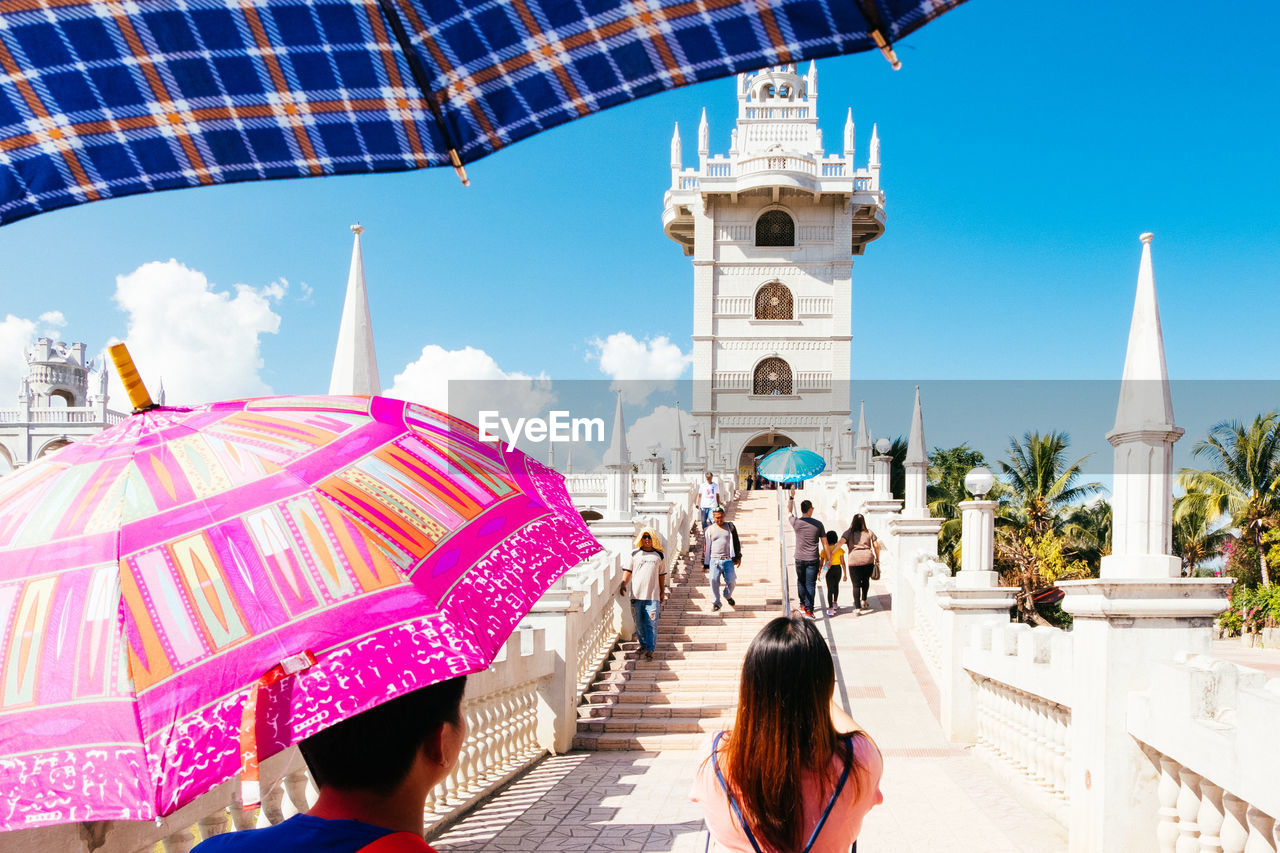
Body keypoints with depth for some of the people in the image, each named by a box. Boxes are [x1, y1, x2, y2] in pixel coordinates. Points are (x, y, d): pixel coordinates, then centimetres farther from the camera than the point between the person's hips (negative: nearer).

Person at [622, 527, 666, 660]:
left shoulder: (659, 555, 9)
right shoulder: (634, 554, 7)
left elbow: (662, 574, 14)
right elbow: (627, 570, 6)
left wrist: (662, 591, 14)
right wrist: (623, 584, -8)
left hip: (653, 595, -1)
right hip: (636, 594, 1)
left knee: (651, 624, -8)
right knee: (639, 623, 8)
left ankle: (650, 649, -9)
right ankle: (643, 643, 27)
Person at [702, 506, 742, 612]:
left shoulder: (730, 526, 8)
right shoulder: (709, 530, 7)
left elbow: (736, 542, 10)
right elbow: (705, 547, 11)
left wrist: (738, 557, 3)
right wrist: (704, 563, 9)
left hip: (728, 560, 0)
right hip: (715, 560, 0)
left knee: (731, 581, -1)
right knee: (714, 581, -8)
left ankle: (728, 595, 30)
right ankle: (715, 602, 8)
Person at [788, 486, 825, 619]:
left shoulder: (796, 522, -6)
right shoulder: (818, 524, -5)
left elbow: (789, 511, 16)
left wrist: (791, 497, 23)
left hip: (799, 559, 1)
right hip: (813, 559, -1)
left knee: (801, 582, 20)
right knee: (810, 584, 0)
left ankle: (803, 605, 28)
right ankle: (809, 609, -5)